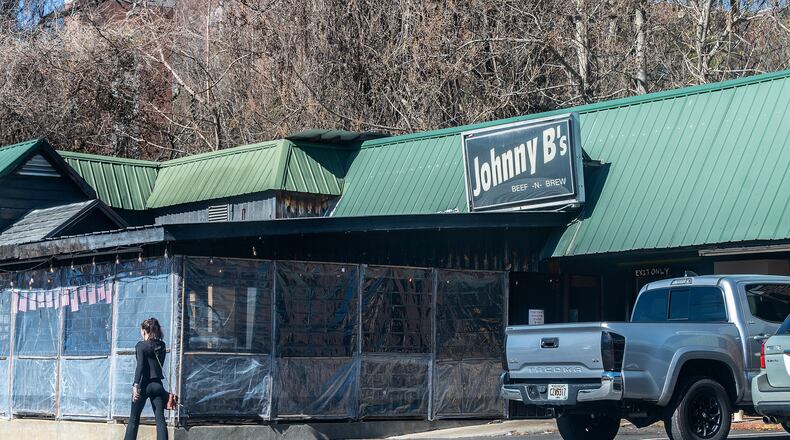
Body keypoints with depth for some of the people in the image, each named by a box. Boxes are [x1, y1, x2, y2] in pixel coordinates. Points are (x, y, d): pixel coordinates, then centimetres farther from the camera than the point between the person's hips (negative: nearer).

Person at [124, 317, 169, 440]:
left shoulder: (141, 346, -6)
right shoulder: (161, 345, 9)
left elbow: (140, 366, -15)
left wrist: (135, 385, -19)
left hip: (144, 385, -4)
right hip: (157, 384, 4)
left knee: (134, 419, 6)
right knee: (160, 419, -1)